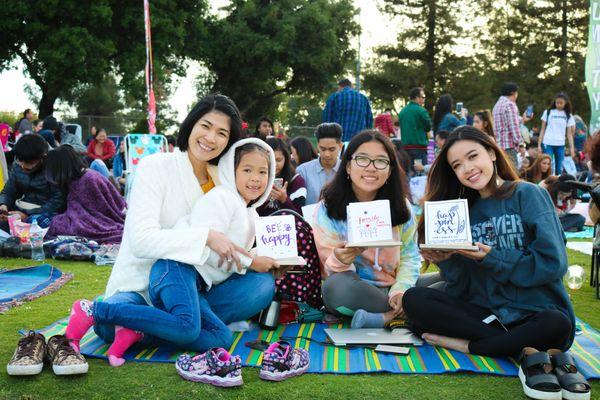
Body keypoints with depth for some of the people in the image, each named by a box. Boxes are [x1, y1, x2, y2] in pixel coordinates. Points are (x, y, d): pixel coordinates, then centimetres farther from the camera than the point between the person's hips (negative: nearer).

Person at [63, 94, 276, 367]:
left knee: (264, 283, -17)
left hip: (190, 287, 7)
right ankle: (94, 311, -16)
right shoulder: (155, 167, -9)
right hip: (140, 286, -7)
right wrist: (206, 237, -26)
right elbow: (141, 239, -21)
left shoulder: (222, 180, 8)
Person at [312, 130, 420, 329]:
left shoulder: (400, 206, 3)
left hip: (391, 289, 3)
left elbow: (409, 255, 3)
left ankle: (381, 318, -20)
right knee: (336, 286, -37)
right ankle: (400, 315, -18)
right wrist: (340, 260, -33)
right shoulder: (328, 209, -6)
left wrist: (400, 290, -16)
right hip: (353, 290, -2)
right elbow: (331, 269, -8)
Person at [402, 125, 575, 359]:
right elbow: (461, 290, 8)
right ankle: (519, 345, -18)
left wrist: (490, 258, -15)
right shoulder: (467, 210, 12)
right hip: (485, 314, 4)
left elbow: (554, 263, -10)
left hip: (537, 312, -4)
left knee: (555, 325, -37)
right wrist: (447, 261, -12)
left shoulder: (528, 195, 0)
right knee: (413, 299, -17)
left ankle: (466, 345, -16)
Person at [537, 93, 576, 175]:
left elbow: (569, 133, 8)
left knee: (559, 169, 4)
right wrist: (539, 144, -2)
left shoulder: (568, 116, 9)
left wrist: (572, 147, -1)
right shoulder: (548, 112, 5)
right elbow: (542, 130, 5)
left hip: (560, 145, 2)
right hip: (547, 144, -2)